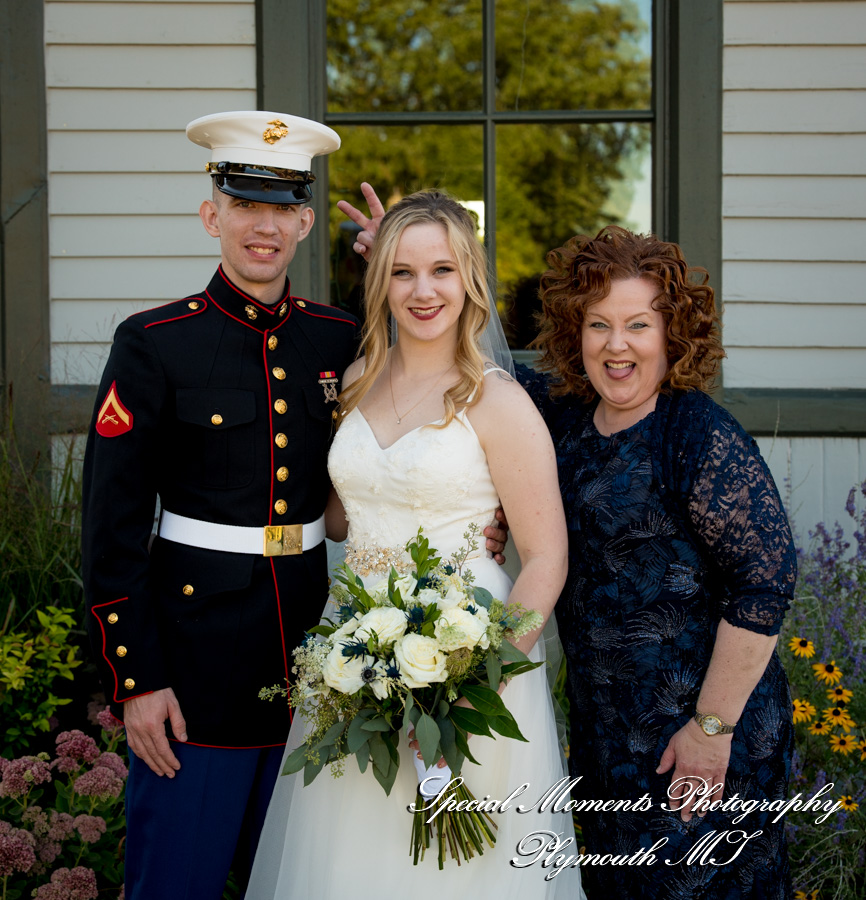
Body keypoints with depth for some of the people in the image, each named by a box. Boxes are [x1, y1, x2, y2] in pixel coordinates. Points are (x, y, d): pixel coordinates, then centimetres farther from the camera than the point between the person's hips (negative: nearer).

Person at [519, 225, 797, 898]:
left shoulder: (702, 437, -19)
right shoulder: (565, 409, 3)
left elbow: (766, 579, -21)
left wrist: (713, 726, -19)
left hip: (699, 725, -7)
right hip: (603, 726, 7)